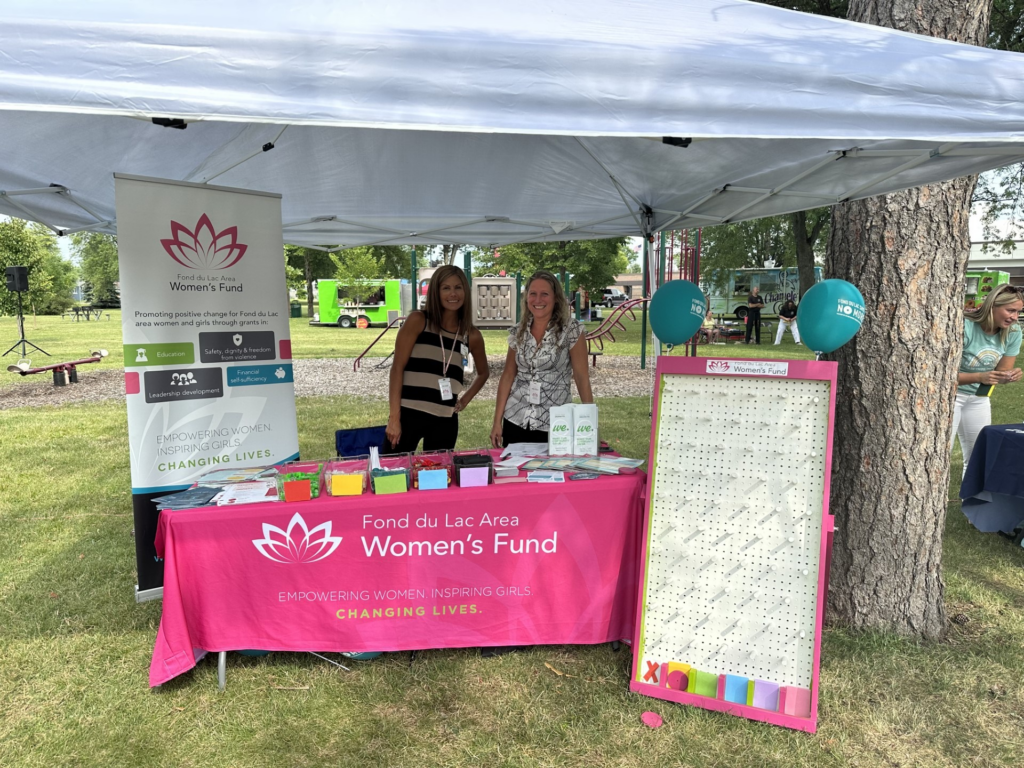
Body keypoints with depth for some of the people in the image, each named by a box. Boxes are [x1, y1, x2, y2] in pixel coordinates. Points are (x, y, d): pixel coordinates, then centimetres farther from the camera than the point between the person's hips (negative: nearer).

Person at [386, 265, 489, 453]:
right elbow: (397, 368, -5)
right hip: (409, 414, -3)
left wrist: (464, 400, 10)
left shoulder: (471, 335, 8)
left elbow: (483, 373, 25)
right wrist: (394, 416, -11)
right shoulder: (417, 321, -1)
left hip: (446, 421, 3)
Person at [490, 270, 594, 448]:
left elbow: (582, 377, -7)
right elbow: (508, 376, 7)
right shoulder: (518, 333, 3)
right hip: (515, 421, 3)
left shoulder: (571, 330, -8)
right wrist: (497, 422, 4)